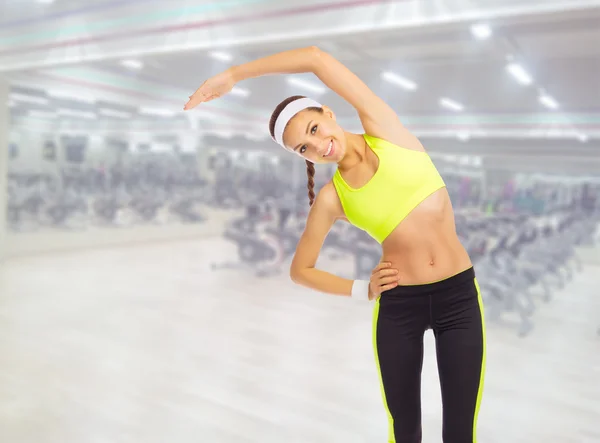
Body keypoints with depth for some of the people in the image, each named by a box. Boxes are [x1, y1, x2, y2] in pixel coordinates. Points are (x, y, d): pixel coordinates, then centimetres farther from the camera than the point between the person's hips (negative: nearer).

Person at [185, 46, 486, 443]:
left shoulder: (385, 128, -4)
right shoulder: (331, 199, -2)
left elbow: (318, 57, -11)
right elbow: (300, 270, 7)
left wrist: (232, 75, -6)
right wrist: (363, 291, -3)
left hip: (459, 296, 0)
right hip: (398, 305, 1)